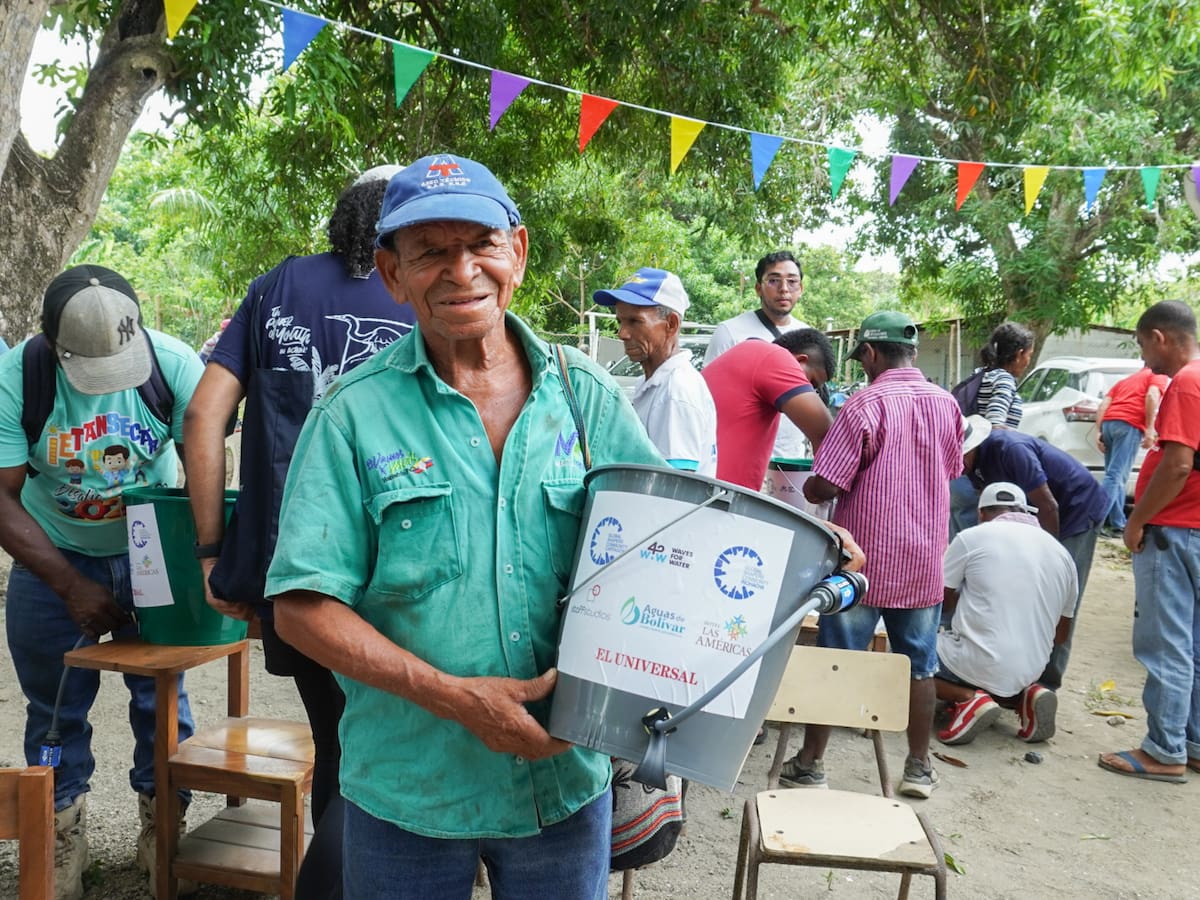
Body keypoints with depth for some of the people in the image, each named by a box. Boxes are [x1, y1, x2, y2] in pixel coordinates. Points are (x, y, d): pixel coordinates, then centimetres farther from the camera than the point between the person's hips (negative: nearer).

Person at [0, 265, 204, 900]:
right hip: (53, 560, 0)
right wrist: (72, 587, -22)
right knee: (56, 707, 7)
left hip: (152, 553, 0)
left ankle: (160, 830, 23)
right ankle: (63, 842, 26)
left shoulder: (174, 363, -19)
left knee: (162, 698, 4)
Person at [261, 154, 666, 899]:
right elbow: (303, 608, -11)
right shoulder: (355, 413, -9)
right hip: (406, 791, -1)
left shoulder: (586, 397, -3)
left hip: (566, 780, 2)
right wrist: (453, 696, -19)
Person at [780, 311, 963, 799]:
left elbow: (825, 486, -19)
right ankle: (918, 767, 25)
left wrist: (807, 489, 2)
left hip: (864, 561, -5)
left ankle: (810, 764, 15)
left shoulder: (865, 405, -16)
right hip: (923, 563, 5)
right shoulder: (947, 404, 2)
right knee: (919, 666, 15)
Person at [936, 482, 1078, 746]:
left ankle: (967, 698, -7)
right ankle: (1024, 695, 5)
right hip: (1029, 671, 6)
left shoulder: (971, 537, -6)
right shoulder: (1061, 553, 9)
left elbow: (941, 600, 5)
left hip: (980, 662, -6)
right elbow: (1060, 634, 16)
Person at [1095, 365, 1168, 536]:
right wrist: (1149, 429, -11)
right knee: (1115, 476, -12)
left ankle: (1117, 524, 12)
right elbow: (1152, 396, -6)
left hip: (1109, 422, 6)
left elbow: (1103, 405, 18)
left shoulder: (1125, 380, 34)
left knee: (1115, 475, 12)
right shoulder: (1159, 376, 16)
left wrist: (1099, 431, 10)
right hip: (1130, 425, -6)